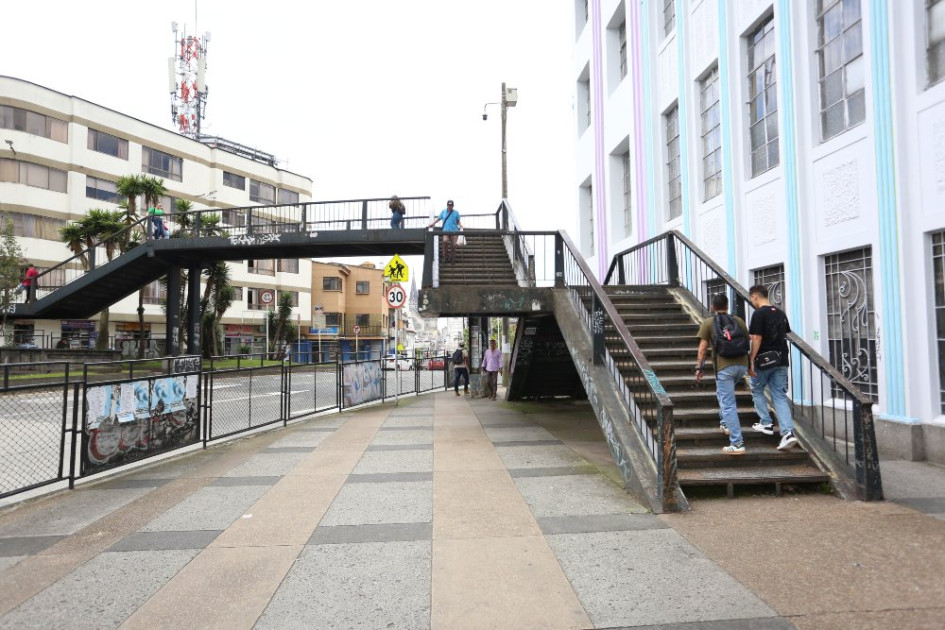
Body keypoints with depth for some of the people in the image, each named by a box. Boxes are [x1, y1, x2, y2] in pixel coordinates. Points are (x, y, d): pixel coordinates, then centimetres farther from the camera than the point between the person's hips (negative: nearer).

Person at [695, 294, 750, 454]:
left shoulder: (708, 322, 6)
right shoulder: (739, 321, 15)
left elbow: (703, 348, 0)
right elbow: (748, 343, 17)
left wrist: (699, 367, 5)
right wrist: (750, 365, 27)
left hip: (724, 367, -5)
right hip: (742, 365, 5)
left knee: (728, 406, -2)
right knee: (724, 392, 32)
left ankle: (737, 444, -5)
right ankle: (727, 423, 33)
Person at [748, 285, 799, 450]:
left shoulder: (759, 314, -12)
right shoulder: (781, 313, 11)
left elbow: (756, 339, -16)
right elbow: (785, 336, 16)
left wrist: (751, 361, -13)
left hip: (764, 360, -6)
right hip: (781, 360, 6)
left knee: (757, 391, 16)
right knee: (780, 396, 5)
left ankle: (766, 424, 17)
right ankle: (788, 432, -6)